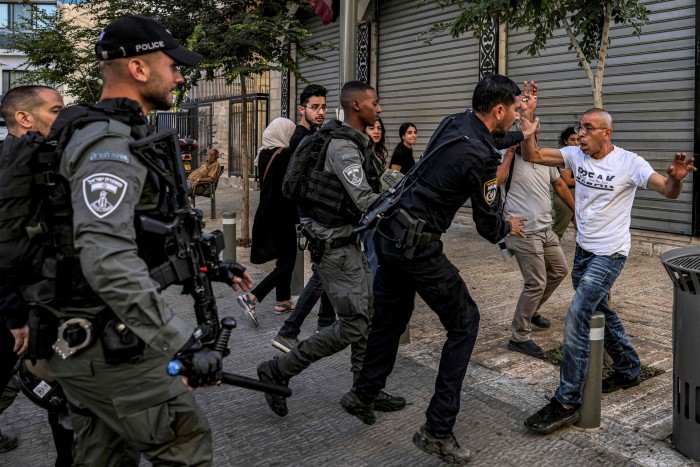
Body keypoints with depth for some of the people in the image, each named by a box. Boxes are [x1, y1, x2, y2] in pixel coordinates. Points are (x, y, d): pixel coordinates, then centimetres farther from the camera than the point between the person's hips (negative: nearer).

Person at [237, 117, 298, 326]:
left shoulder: (264, 153, 6)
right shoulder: (285, 154, -17)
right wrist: (298, 216, -8)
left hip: (267, 213, 8)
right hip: (283, 214, -8)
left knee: (283, 258, 18)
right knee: (287, 262, -2)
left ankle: (283, 302, 25)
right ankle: (251, 297, -11)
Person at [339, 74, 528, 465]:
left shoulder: (454, 123, 6)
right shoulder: (480, 157, -17)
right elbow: (488, 227, -7)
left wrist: (521, 136, 39)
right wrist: (509, 228, 14)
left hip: (388, 231, 9)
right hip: (416, 245, -9)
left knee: (391, 316, 23)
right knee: (464, 322, 4)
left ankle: (364, 395, 39)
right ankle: (438, 430, 8)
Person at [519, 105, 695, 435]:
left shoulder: (629, 163, -14)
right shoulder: (576, 154, -1)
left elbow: (668, 191, -19)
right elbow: (532, 156, -3)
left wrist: (676, 179, -43)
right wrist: (527, 128, -22)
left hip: (609, 254, -7)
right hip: (583, 250, 7)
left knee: (577, 315, -18)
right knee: (599, 312, 20)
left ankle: (567, 403, -12)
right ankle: (628, 370, 44)